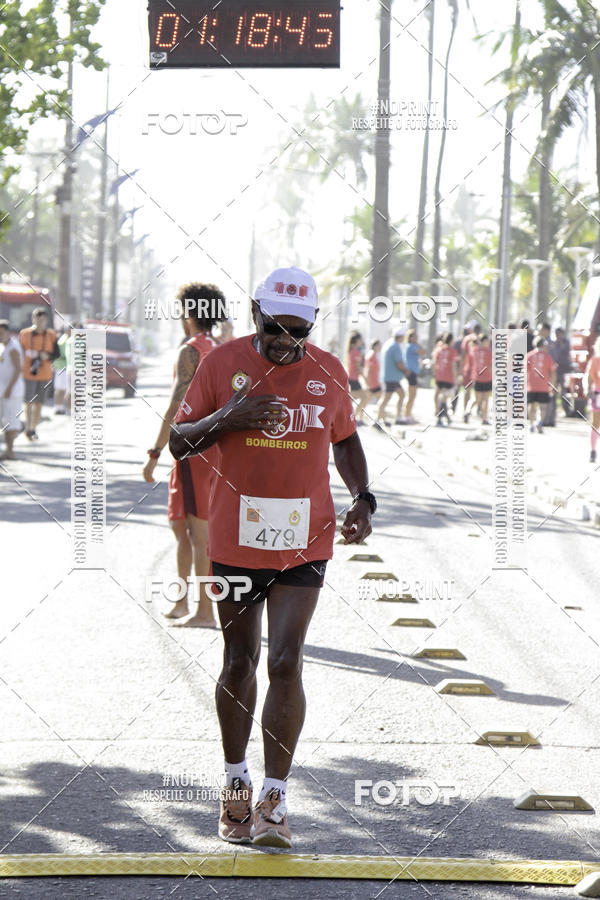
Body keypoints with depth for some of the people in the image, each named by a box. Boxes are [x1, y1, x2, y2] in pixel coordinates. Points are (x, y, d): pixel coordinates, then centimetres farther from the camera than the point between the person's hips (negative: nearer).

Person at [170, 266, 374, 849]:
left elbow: (345, 440, 18)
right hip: (235, 536, 0)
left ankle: (274, 801, -5)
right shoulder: (223, 364, -3)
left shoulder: (329, 372, 2)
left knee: (286, 663, -9)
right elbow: (180, 443, 1)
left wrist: (362, 499, 2)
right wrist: (225, 418, -18)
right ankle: (235, 781, 28)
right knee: (239, 663, 10)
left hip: (304, 541, 0)